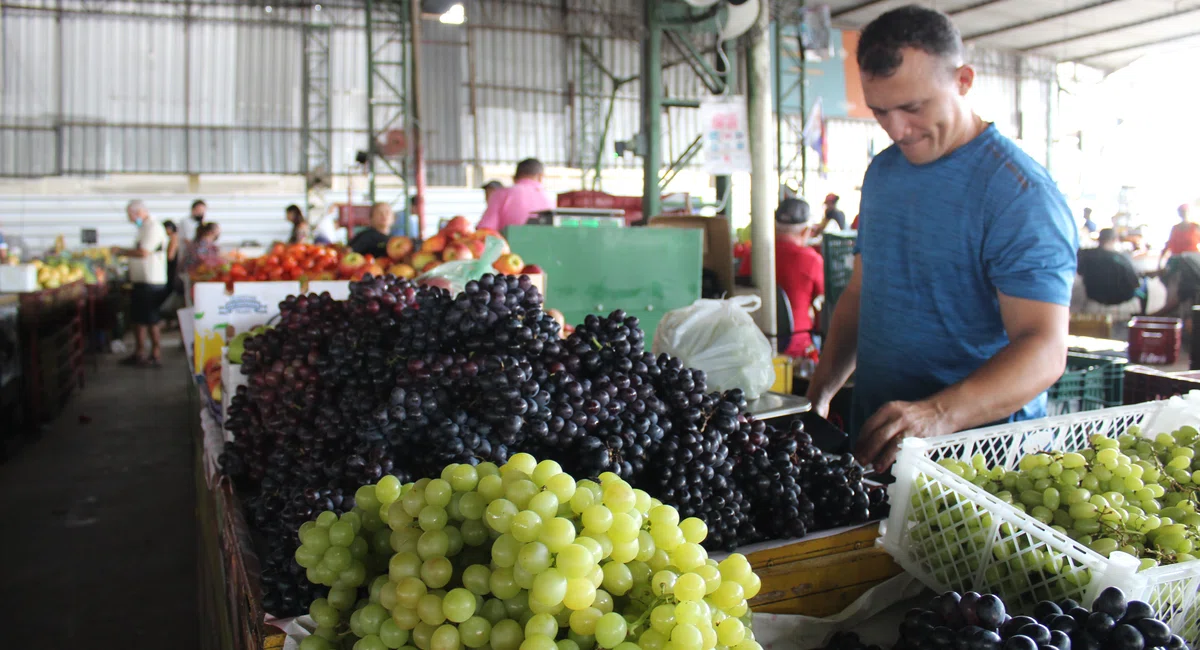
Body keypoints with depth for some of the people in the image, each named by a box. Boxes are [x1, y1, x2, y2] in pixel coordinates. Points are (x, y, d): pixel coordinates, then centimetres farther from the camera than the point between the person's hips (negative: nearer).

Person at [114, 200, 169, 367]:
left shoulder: (153, 228, -14)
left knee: (151, 322, -4)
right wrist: (124, 253, 9)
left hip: (151, 283, -10)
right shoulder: (144, 228, 18)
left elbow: (143, 252, -21)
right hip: (140, 281, 10)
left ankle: (156, 356, 3)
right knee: (138, 318, 15)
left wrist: (122, 251, -10)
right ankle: (139, 354, 23)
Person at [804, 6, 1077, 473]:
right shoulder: (881, 173, 8)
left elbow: (1045, 349, -23)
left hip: (978, 452, -6)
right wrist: (819, 394, 4)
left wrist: (938, 414, -39)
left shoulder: (1020, 192, -16)